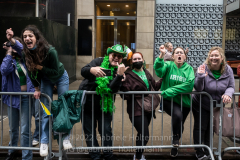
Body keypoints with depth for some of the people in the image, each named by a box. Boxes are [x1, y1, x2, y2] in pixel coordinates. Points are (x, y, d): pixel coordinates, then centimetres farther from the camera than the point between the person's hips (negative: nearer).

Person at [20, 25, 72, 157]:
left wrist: (40, 67, -34)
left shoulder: (50, 51, -34)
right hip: (45, 79, 3)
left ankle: (66, 138, 12)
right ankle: (44, 142, 10)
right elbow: (31, 72, -7)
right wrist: (37, 88, -3)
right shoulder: (25, 53, -22)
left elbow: (56, 72, -26)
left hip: (60, 77, -3)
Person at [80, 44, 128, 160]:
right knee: (89, 132, 5)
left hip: (104, 105, 0)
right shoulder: (99, 62, -5)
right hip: (87, 102, 0)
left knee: (106, 131, 1)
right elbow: (83, 71, -20)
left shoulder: (119, 71, -3)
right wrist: (91, 70, -42)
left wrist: (120, 75, -32)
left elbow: (113, 89, -19)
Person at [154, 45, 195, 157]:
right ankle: (175, 140, -6)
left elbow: (190, 84, -17)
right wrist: (161, 55, -40)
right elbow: (158, 69, -25)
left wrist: (172, 90, -26)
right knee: (178, 115, -31)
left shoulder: (189, 68, 0)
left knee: (179, 124, 16)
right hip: (168, 100, -3)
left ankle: (175, 147, 42)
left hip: (184, 101, 3)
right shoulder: (168, 65, -3)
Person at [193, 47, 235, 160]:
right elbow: (198, 89, -22)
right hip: (201, 105, -4)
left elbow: (231, 86, -5)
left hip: (217, 106, 4)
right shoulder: (203, 68, -21)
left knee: (210, 129, 18)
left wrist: (228, 94, -28)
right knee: (200, 128, 4)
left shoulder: (228, 70, -9)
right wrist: (200, 77, -41)